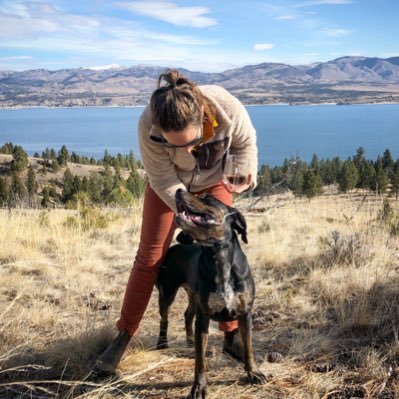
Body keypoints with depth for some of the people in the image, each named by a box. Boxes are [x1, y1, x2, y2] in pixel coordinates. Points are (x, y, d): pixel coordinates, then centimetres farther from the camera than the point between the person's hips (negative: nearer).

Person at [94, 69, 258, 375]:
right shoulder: (149, 125, -39)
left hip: (214, 181, 1)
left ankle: (232, 336, 13)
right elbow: (164, 181, -26)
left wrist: (244, 172, -32)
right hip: (167, 182, -1)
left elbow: (245, 142, -14)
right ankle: (124, 337, 13)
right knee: (150, 256, 1)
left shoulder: (227, 107, -38)